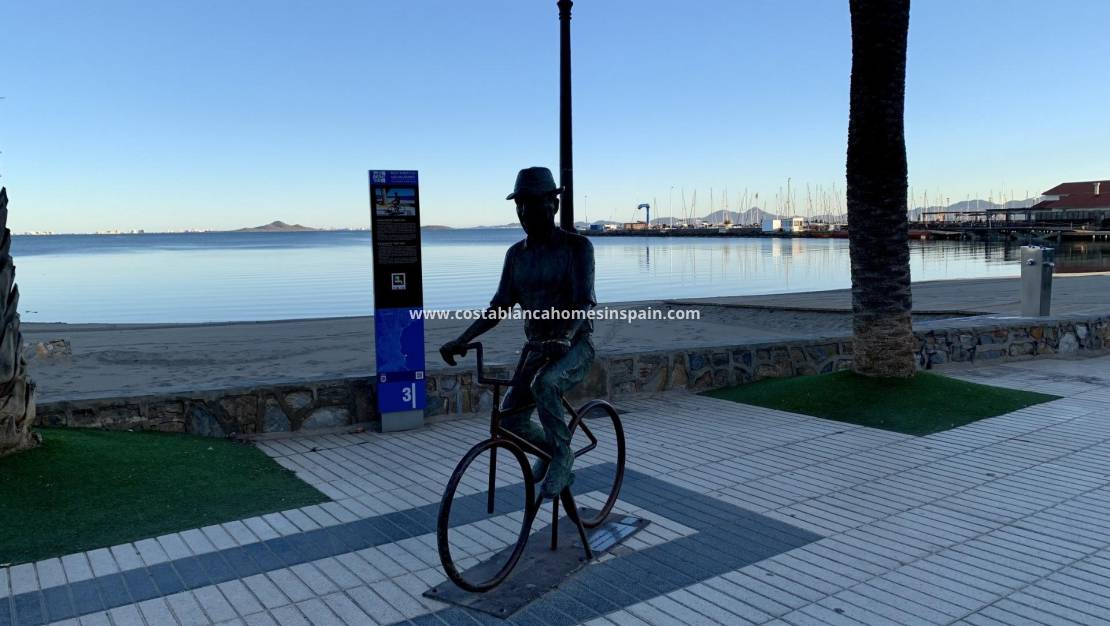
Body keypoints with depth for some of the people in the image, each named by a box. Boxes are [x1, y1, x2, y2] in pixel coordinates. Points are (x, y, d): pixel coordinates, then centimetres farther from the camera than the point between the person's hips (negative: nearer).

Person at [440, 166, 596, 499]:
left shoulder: (577, 246, -11)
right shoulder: (516, 254, 6)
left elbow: (583, 303, -23)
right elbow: (499, 307, 5)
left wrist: (563, 337, -43)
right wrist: (461, 340, -9)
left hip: (574, 346, -5)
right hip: (538, 348, 6)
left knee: (543, 383, -35)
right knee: (510, 419, -6)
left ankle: (562, 455, -14)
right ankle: (548, 446, 24)